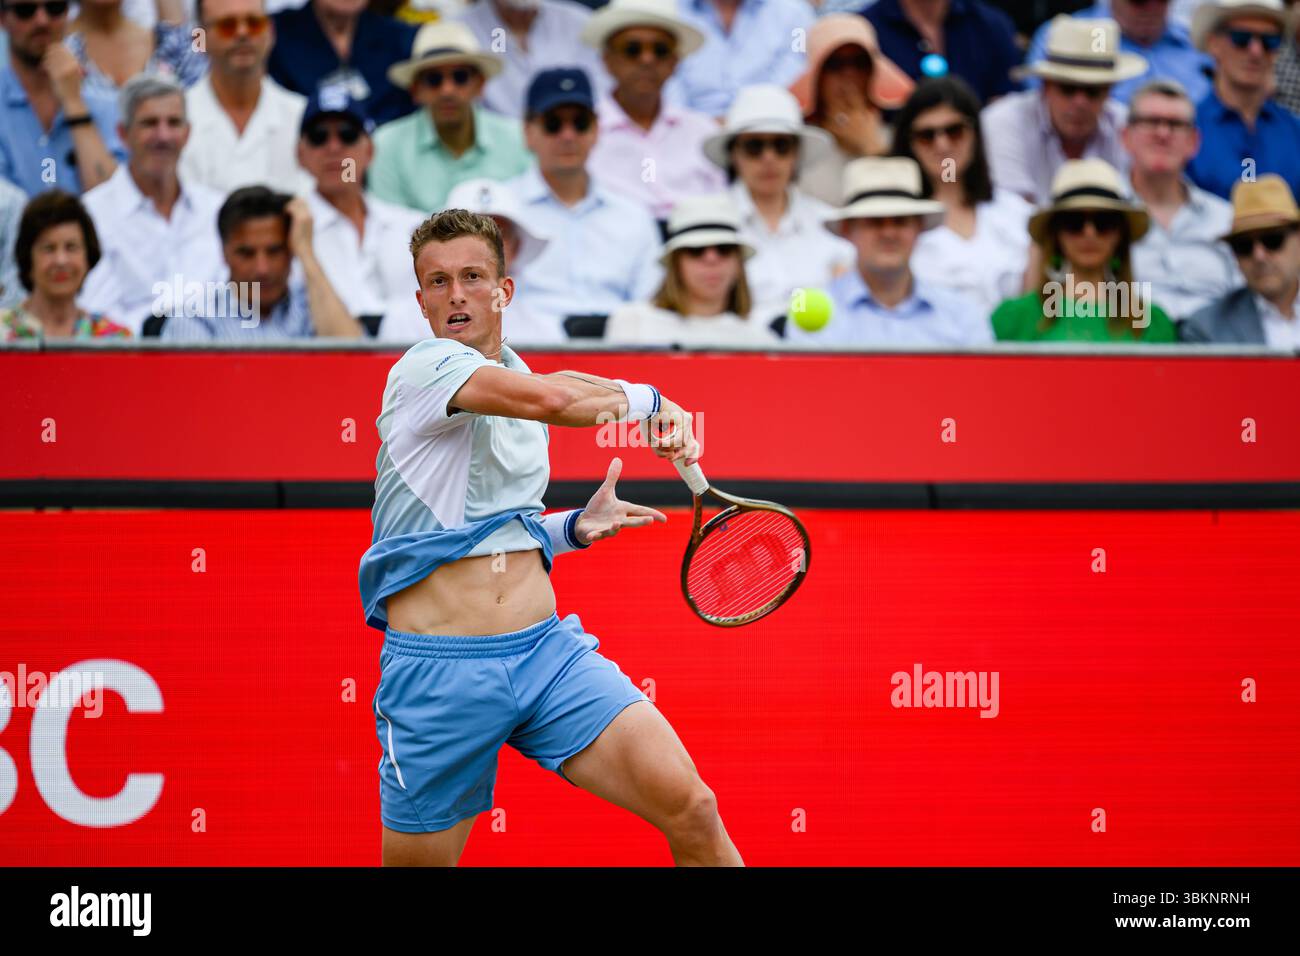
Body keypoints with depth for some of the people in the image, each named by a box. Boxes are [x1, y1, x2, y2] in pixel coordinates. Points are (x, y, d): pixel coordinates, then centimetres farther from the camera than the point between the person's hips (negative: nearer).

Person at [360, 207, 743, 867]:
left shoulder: (519, 381, 18)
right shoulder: (425, 368, -8)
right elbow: (554, 399, -26)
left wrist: (573, 528, 10)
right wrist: (652, 402, -8)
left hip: (548, 647, 6)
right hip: (438, 666, -6)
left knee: (693, 810, -13)